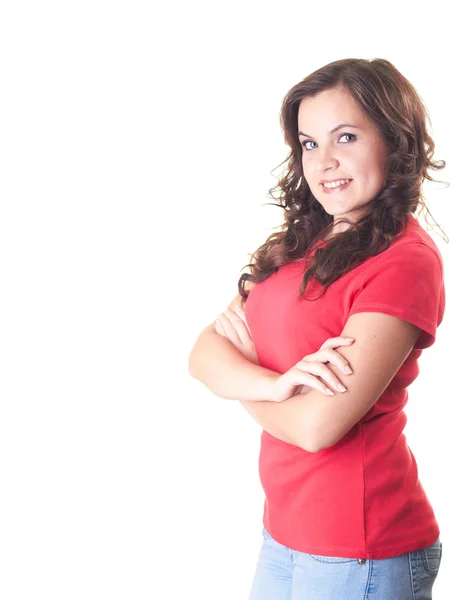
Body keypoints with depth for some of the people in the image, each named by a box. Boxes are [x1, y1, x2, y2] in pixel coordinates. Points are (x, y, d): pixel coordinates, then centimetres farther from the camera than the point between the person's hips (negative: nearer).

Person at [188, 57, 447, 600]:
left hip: (359, 553, -7)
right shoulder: (296, 247, 8)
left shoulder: (404, 260, -16)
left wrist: (243, 370, -4)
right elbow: (203, 355, 0)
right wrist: (275, 383, -20)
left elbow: (319, 426, -23)